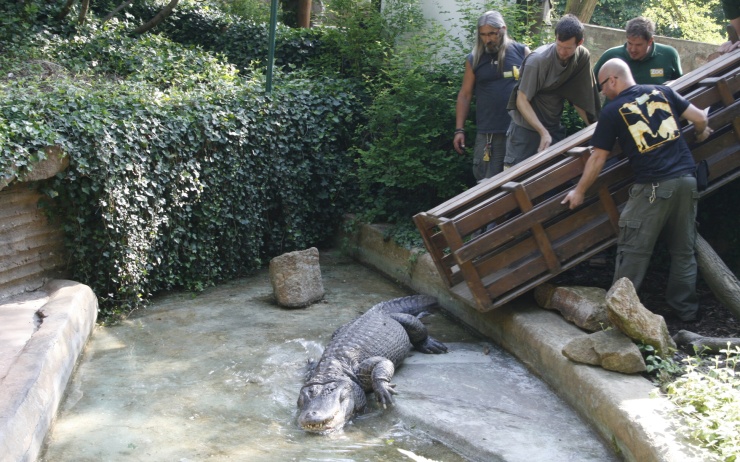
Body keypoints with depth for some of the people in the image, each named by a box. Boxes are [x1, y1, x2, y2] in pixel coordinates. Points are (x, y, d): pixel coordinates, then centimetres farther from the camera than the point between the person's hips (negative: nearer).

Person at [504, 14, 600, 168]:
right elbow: (522, 100, -19)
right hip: (526, 127, -5)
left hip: (554, 128, 5)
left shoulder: (583, 57, -7)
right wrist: (543, 132, -25)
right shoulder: (537, 60, -21)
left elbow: (578, 96, 4)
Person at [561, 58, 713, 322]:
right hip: (686, 179, 5)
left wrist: (579, 191, 11)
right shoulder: (661, 91, 10)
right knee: (683, 249, 14)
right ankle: (686, 309, 22)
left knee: (633, 251, 3)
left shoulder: (612, 112, -2)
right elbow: (700, 118, 11)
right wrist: (701, 134, 34)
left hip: (653, 187, -5)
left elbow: (598, 158, 1)